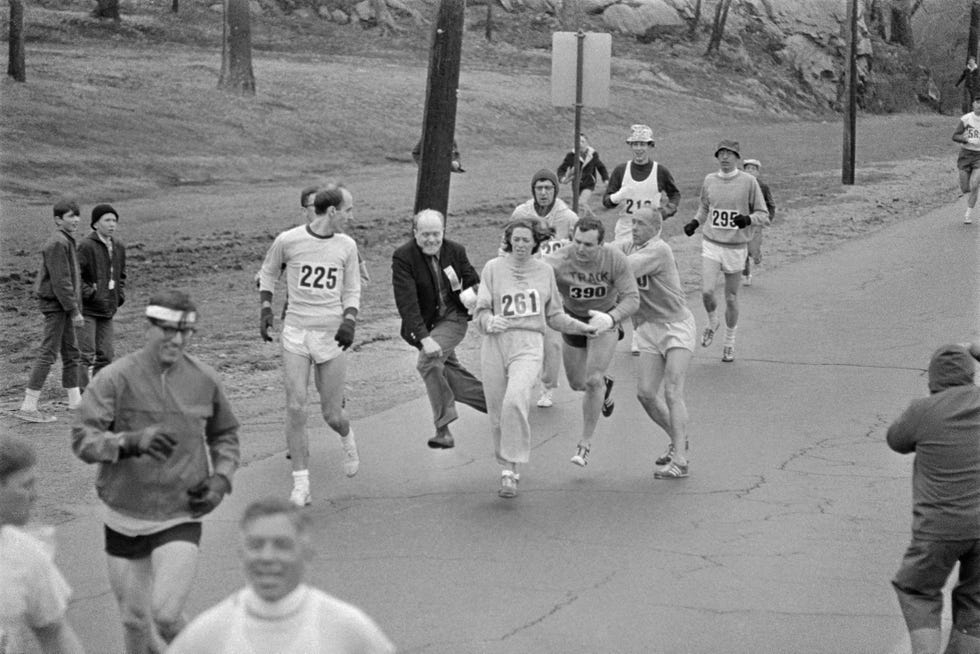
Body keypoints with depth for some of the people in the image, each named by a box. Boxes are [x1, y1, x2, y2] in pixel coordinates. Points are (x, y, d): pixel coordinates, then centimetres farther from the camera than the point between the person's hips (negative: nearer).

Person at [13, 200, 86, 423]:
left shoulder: (67, 241, 15)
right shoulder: (57, 243, -17)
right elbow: (60, 281, -22)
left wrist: (74, 308, 19)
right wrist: (74, 311, -21)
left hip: (60, 305, 10)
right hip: (55, 304, -10)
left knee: (71, 352, 16)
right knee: (47, 354, -10)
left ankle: (75, 400, 25)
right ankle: (28, 407, -10)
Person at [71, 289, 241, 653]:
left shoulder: (204, 379, -3)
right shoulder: (114, 379, -12)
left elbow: (225, 434, 14)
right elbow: (82, 440, -21)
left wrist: (221, 480, -3)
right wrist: (133, 442, -38)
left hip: (181, 518, 0)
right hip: (124, 519, 0)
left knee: (165, 616, -16)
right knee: (136, 621, 12)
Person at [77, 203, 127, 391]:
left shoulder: (119, 247, 11)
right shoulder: (87, 246, -12)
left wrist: (120, 295, 9)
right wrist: (89, 293, -18)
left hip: (107, 311, 7)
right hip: (87, 309, -7)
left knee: (106, 354, 9)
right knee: (86, 355, -7)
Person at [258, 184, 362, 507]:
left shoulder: (347, 245, 3)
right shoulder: (288, 241, -5)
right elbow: (267, 273, 14)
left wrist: (349, 321, -5)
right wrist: (265, 308, 3)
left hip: (332, 334, 1)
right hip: (295, 332, -1)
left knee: (332, 414, 3)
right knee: (295, 407, -10)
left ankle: (347, 438, 41)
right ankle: (300, 484, -2)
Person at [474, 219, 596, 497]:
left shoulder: (545, 271, 12)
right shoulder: (493, 268, 6)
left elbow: (554, 316, 23)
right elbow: (480, 310, 3)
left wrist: (584, 327, 16)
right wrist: (489, 322, -19)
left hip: (529, 345, -1)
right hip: (496, 343, 1)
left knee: (515, 401, -25)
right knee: (497, 414, 2)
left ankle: (510, 470, -21)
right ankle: (507, 466, 25)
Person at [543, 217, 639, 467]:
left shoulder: (615, 259, -26)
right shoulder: (559, 261, -29)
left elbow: (632, 298, -24)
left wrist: (610, 318, -43)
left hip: (606, 319, -2)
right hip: (572, 320, 2)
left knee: (593, 380, -17)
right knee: (577, 383, 13)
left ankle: (585, 444, -1)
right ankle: (605, 385, 51)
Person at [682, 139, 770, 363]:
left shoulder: (748, 181, -6)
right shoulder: (709, 180, 4)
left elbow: (764, 216, -4)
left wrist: (747, 219, -24)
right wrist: (695, 222, 4)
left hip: (736, 247, -2)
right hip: (711, 244, 2)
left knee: (731, 298, 6)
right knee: (707, 291, -14)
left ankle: (729, 342, 25)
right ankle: (712, 323, 18)